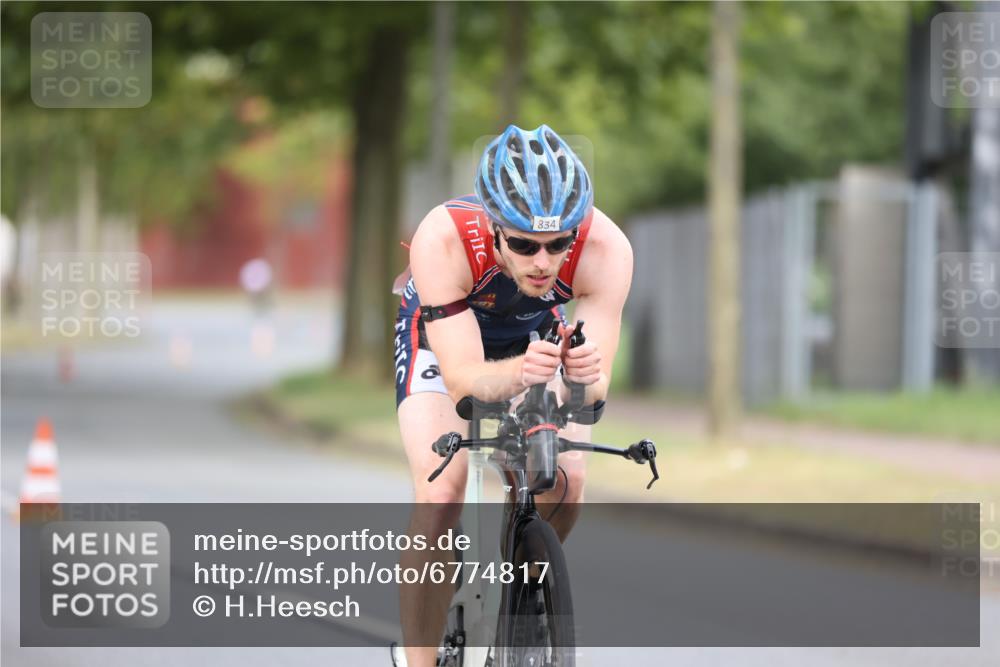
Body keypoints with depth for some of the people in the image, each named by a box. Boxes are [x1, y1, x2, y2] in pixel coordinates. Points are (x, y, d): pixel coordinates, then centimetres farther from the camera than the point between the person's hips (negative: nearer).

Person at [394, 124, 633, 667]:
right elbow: (463, 379, -42)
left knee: (566, 482, -17)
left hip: (535, 333, 2)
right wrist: (519, 373, -63)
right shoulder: (442, 240, -41)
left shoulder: (606, 248, -36)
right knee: (440, 496, -23)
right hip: (443, 336, -2)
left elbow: (595, 388, -34)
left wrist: (586, 375, -58)